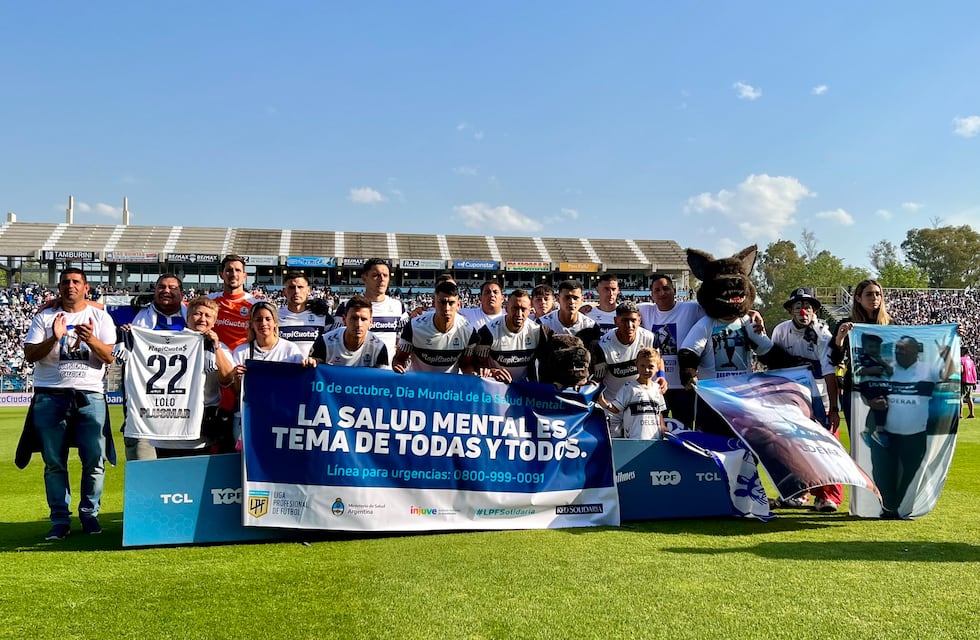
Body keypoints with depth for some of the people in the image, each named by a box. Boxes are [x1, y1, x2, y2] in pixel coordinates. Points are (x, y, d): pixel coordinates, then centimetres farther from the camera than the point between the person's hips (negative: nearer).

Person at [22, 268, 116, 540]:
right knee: (54, 462, 2)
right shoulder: (45, 318, 10)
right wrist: (54, 338, -15)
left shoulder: (100, 317, 9)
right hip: (50, 396, 1)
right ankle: (60, 519, 10)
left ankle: (89, 514, 11)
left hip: (89, 395, 0)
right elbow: (30, 355, 1)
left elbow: (109, 357, 0)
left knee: (95, 460, -3)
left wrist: (91, 340, -18)